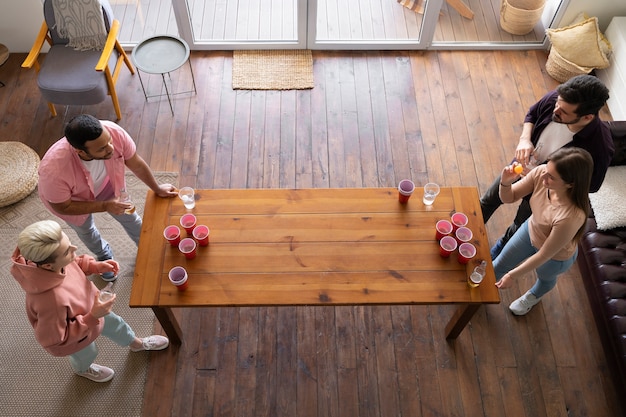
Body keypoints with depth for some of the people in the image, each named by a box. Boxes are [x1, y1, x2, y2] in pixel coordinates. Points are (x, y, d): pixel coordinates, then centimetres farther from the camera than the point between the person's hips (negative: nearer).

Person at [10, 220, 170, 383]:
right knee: (86, 355, 30)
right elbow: (54, 342, -34)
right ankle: (82, 369, 68)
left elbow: (75, 263, -5)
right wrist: (92, 317, -36)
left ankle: (136, 343, 64)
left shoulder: (50, 260, -31)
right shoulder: (51, 300, -51)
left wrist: (95, 266, -21)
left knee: (115, 324, 31)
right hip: (75, 337, -5)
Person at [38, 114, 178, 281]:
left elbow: (137, 164, -20)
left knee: (128, 214, 23)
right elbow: (63, 207, -27)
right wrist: (106, 206, -31)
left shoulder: (114, 132, -40)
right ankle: (104, 256, 60)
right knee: (85, 230, 27)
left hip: (106, 184, 2)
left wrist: (157, 189, -6)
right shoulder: (54, 171, -46)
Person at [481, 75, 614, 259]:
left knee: (519, 228, 24)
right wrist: (524, 139, -23)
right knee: (488, 202, 25)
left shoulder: (599, 147, -39)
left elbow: (591, 185, -22)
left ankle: (504, 244, 59)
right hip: (522, 167, 4)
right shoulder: (554, 98, -28)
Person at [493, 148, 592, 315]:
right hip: (531, 230, 4)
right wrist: (505, 182, -39)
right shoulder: (541, 173, -32)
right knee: (499, 265, 25)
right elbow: (508, 197, -16)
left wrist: (512, 275, -19)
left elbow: (544, 255, -30)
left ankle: (534, 296, 68)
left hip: (555, 256, -3)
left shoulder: (571, 217, -45)